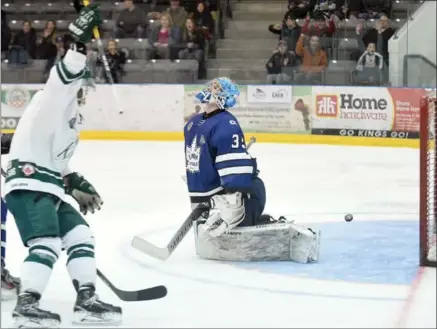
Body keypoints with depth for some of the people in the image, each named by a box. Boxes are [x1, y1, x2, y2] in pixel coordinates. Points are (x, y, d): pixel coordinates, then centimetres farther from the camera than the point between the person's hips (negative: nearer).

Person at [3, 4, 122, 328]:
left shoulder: (72, 117, 26)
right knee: (47, 243, -21)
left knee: (80, 235, 9)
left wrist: (78, 186, 25)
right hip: (28, 184, -11)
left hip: (48, 187, 11)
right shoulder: (53, 98, -4)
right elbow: (66, 75, -26)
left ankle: (86, 300, 10)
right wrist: (78, 41, -33)